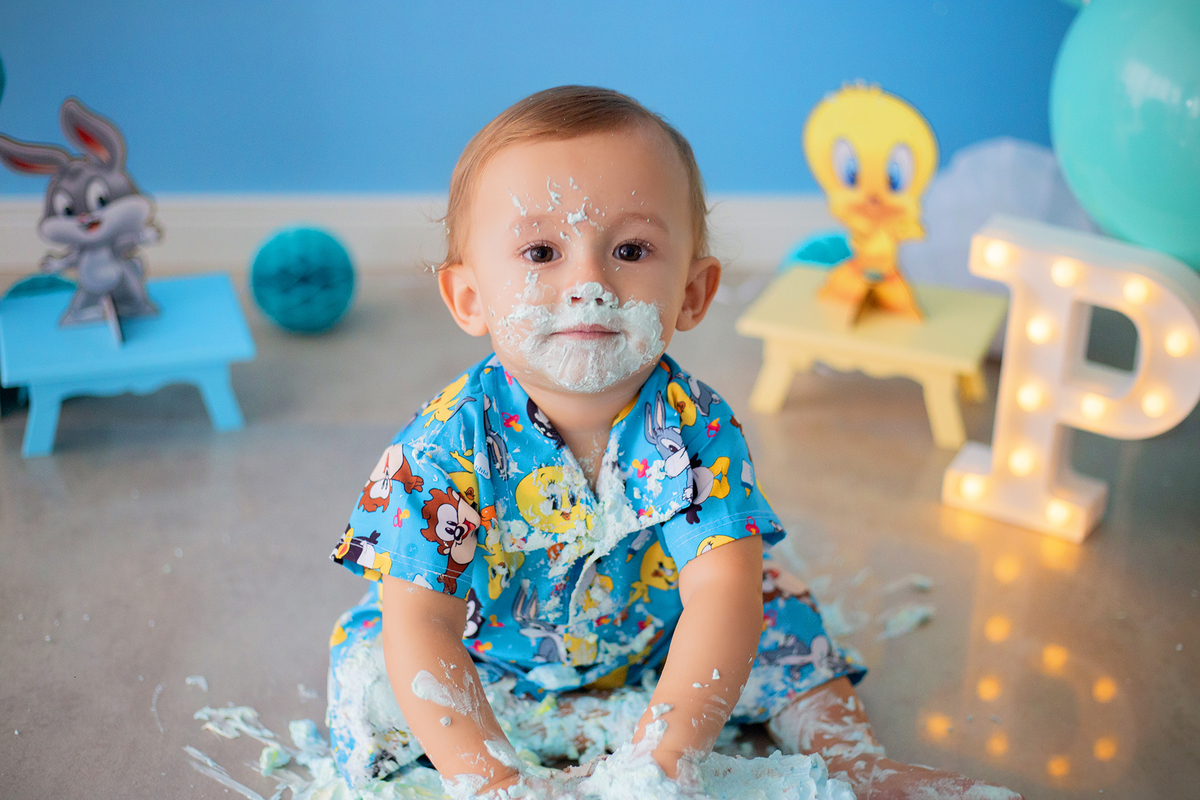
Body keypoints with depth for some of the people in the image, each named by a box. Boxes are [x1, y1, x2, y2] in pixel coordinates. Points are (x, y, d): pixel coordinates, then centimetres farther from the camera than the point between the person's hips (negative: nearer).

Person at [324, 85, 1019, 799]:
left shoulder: (695, 429, -24)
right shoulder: (450, 442, -28)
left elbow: (722, 588, -34)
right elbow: (420, 620, -29)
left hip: (645, 644, 1)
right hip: (490, 655, 0)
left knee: (779, 615, -10)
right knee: (367, 681, -22)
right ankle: (604, 724, -18)